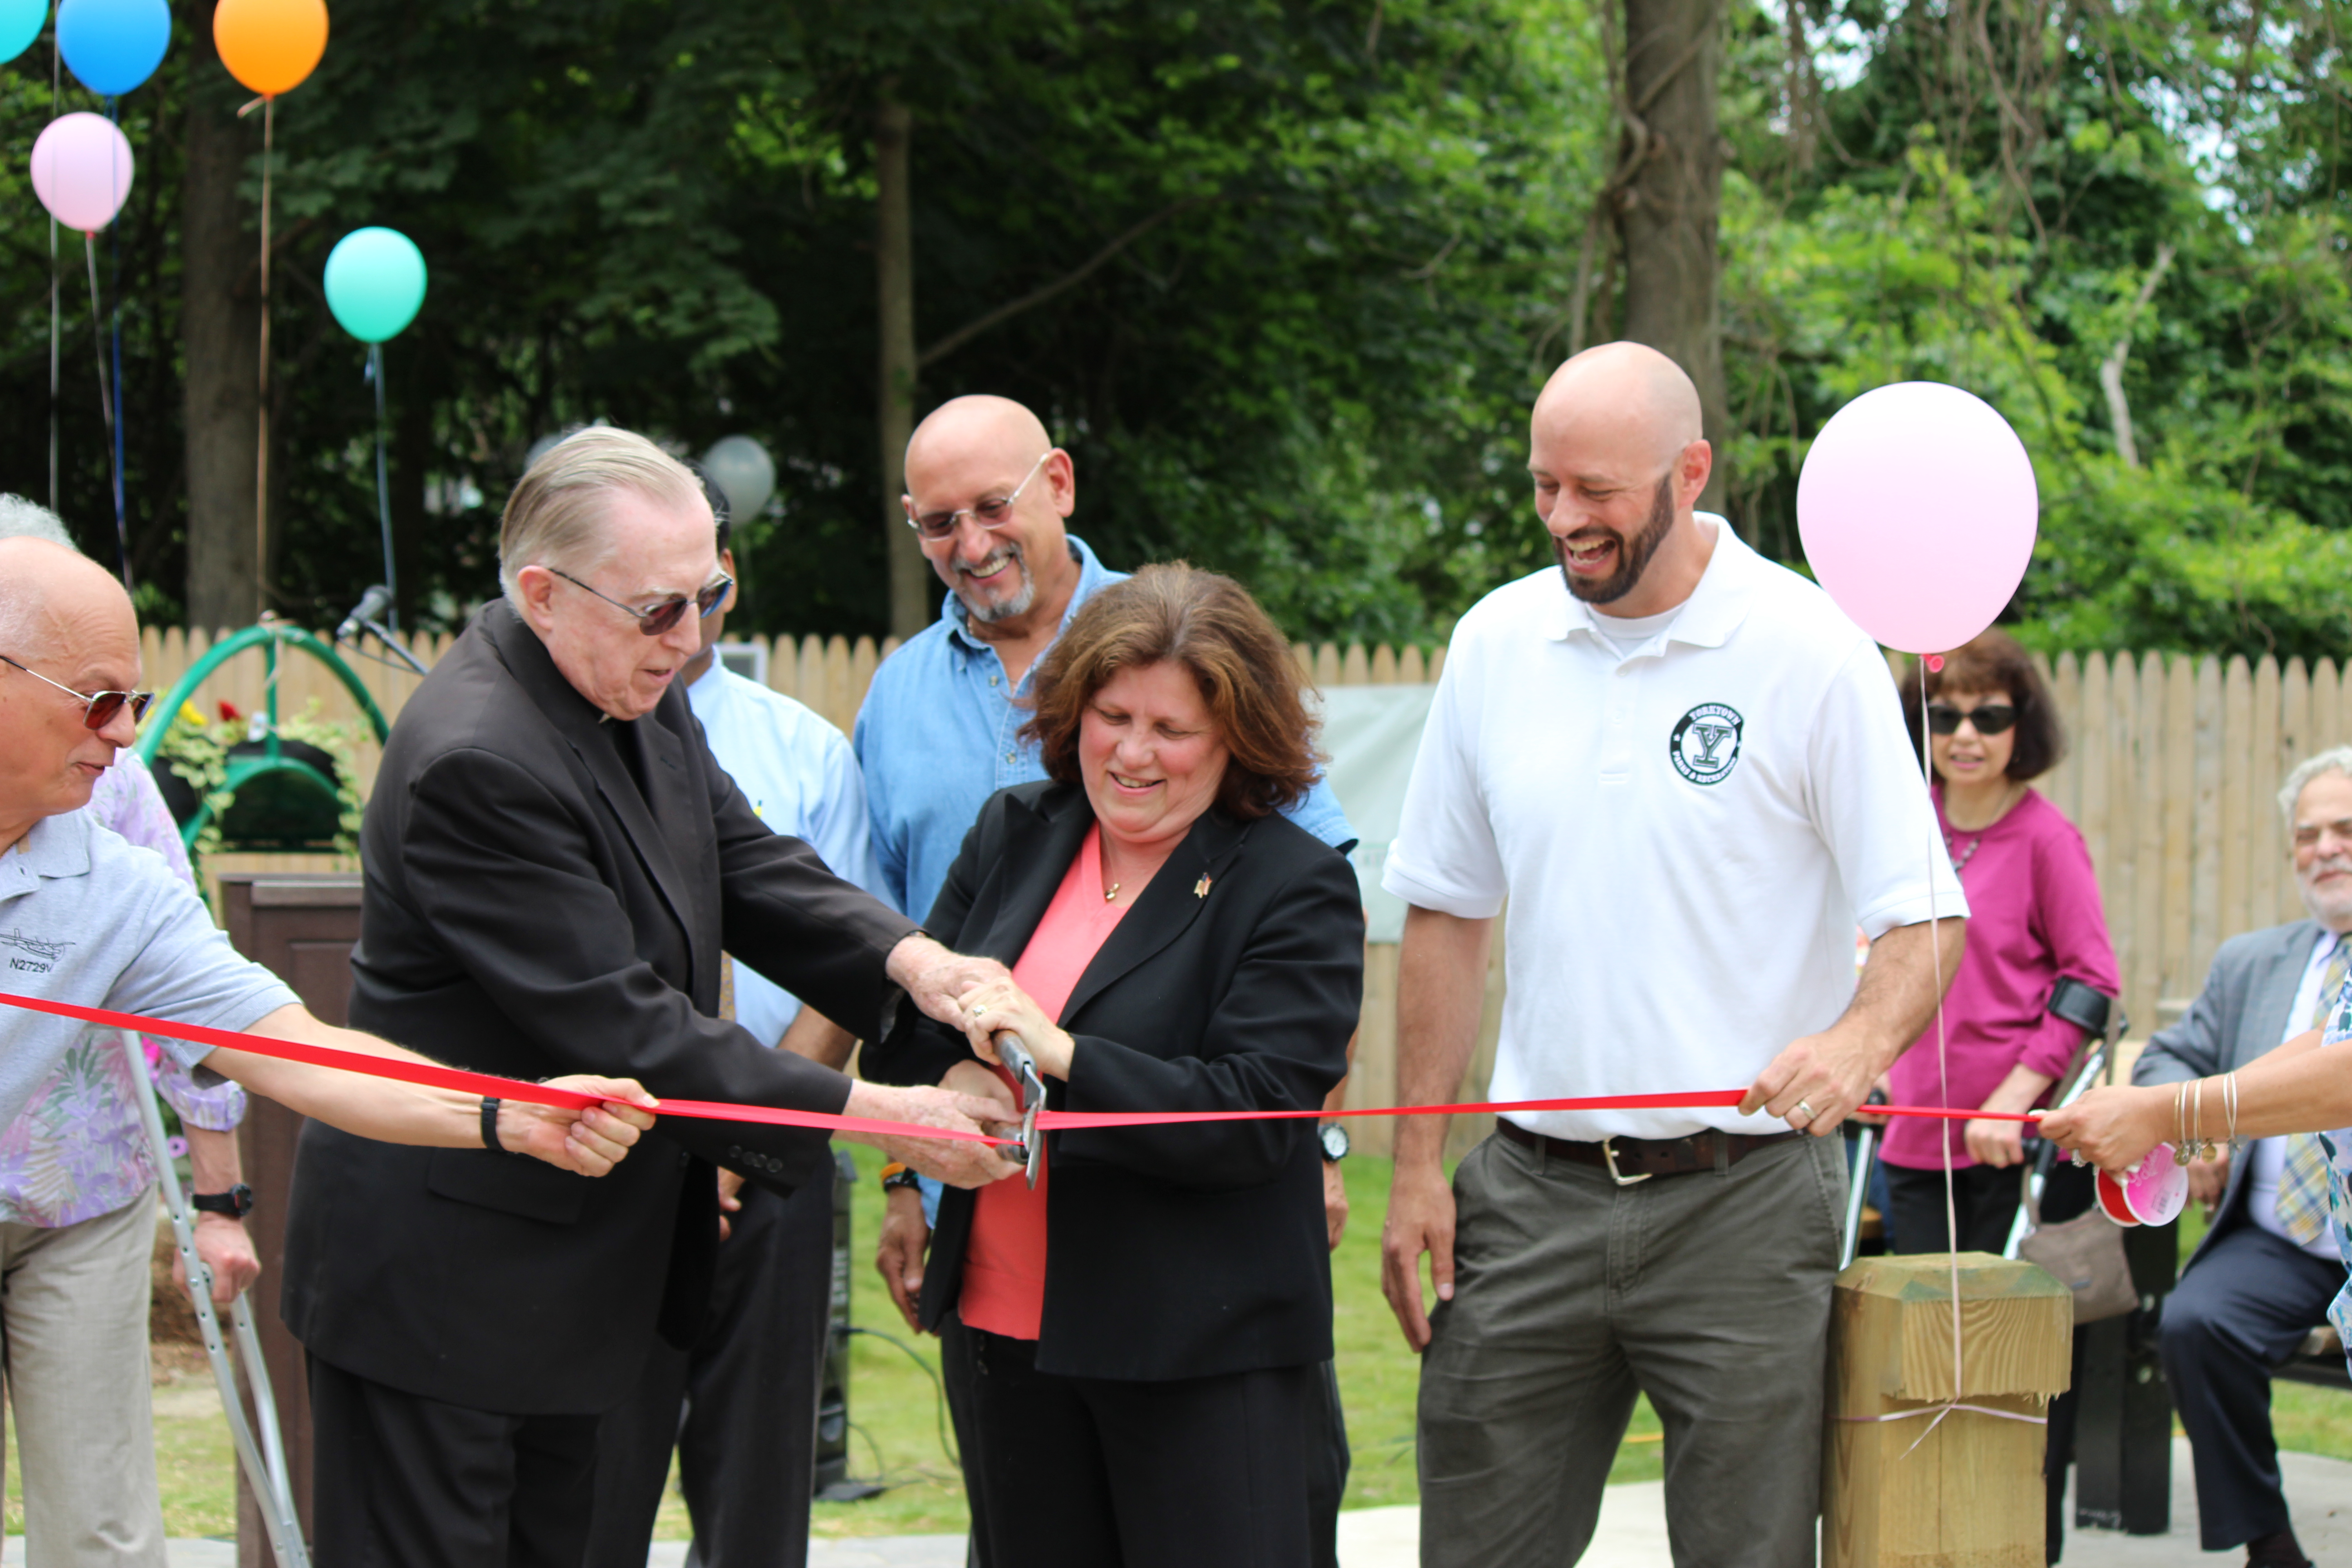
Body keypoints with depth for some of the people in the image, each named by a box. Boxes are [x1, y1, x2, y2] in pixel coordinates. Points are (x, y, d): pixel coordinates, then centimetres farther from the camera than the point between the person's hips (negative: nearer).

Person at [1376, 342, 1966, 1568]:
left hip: (1742, 1200, -4)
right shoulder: (1495, 644, 6)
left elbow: (1927, 921, -7)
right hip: (1530, 1191, 4)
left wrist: (1859, 1041, -29)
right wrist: (1415, 1166, 8)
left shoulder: (1810, 652, -6)